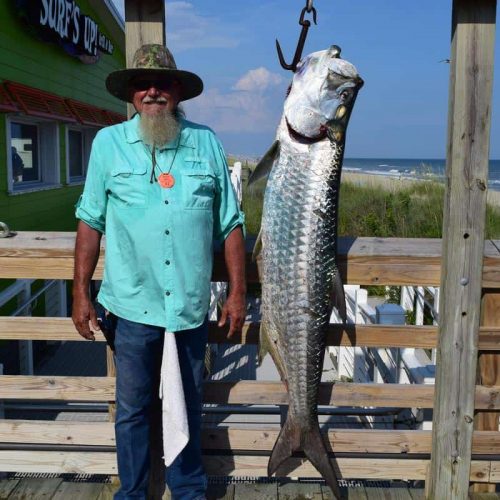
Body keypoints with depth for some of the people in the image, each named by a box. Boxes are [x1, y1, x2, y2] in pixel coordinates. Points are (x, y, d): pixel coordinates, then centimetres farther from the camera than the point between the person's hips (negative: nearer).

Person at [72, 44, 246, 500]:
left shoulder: (207, 143, 3)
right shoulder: (108, 143, 1)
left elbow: (230, 223, 5)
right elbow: (90, 220, 4)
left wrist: (237, 292, 3)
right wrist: (81, 292, 1)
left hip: (192, 307, 1)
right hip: (134, 307, -1)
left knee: (188, 408, 15)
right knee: (132, 409, 12)